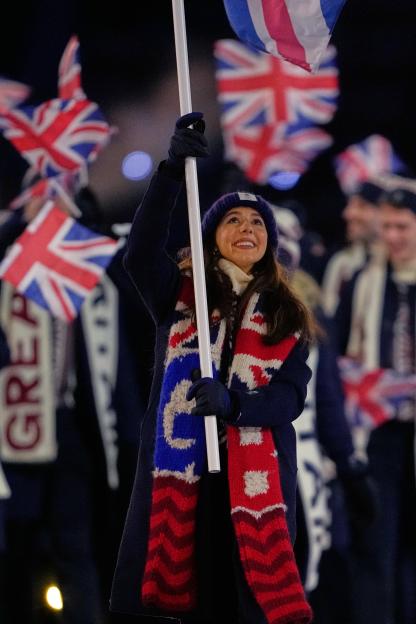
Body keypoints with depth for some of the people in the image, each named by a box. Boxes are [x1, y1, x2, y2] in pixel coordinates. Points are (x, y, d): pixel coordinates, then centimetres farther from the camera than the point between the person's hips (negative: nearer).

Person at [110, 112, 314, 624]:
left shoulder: (287, 317, 15)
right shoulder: (180, 294, 10)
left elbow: (291, 397, 3)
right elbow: (140, 255, -11)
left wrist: (232, 403, -18)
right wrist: (173, 169, -21)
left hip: (256, 478, 1)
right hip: (179, 469, -1)